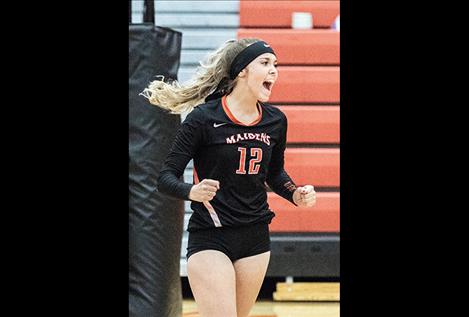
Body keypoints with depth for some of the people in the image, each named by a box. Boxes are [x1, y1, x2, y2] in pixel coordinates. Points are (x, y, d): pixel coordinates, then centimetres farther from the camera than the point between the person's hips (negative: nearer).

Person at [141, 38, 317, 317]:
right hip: (209, 239, -5)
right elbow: (167, 177, -11)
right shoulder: (204, 117, -12)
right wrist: (192, 191, -31)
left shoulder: (276, 121, 4)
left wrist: (296, 195, 2)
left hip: (255, 239, 6)